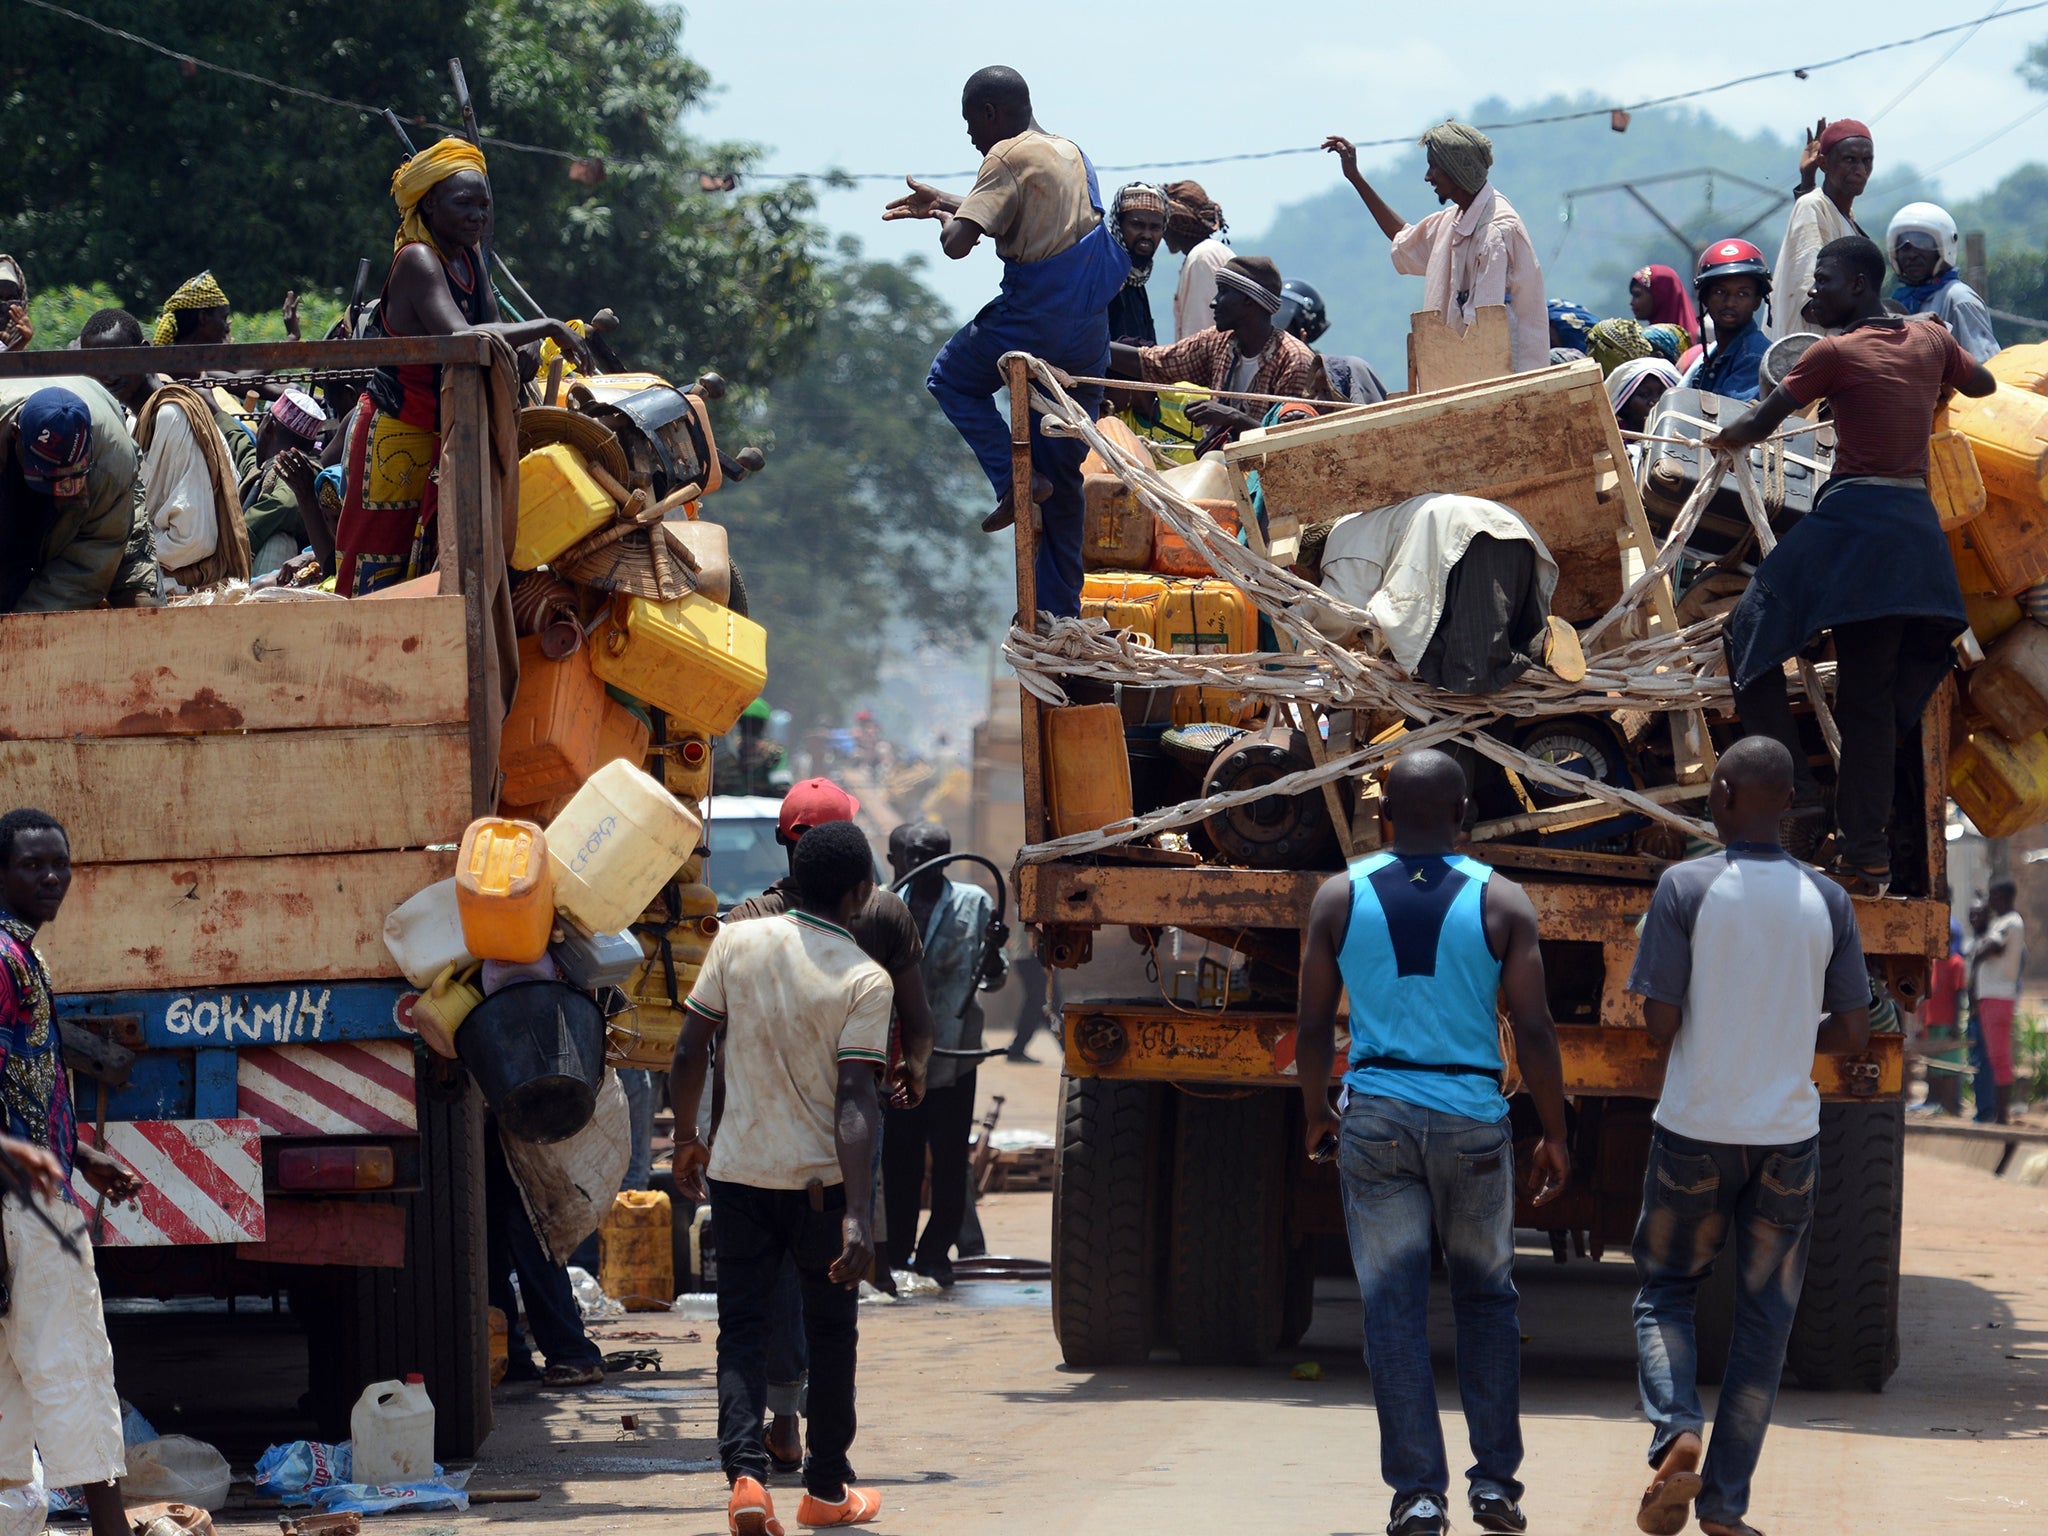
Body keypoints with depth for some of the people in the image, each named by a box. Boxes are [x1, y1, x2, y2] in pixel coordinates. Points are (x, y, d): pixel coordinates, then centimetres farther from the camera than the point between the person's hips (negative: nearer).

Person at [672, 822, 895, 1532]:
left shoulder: (736, 942, -4)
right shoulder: (865, 981, -12)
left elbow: (690, 1053, 0)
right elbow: (855, 1102, -19)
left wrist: (686, 1140, 16)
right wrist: (857, 1217, -22)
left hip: (738, 1172, 2)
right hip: (822, 1178, -2)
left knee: (741, 1328, 7)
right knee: (830, 1331, 14)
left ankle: (745, 1472, -13)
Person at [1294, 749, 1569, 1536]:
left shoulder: (1340, 897, 0)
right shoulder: (1501, 902, -3)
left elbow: (1314, 1024, 2)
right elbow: (1533, 1031, -6)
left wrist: (1316, 1115, 18)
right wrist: (1554, 1135, 4)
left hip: (1377, 1117, 0)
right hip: (1472, 1118, 0)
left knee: (1393, 1308, 2)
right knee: (1486, 1298, 15)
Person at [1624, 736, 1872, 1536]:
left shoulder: (1686, 887, -10)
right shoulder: (1826, 900, 0)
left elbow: (1660, 1021, -10)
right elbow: (1852, 1030, 3)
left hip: (1697, 1131, -2)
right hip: (1788, 1133, 2)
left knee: (1664, 1292, 14)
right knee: (1764, 1317, 9)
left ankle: (1677, 1430, -11)